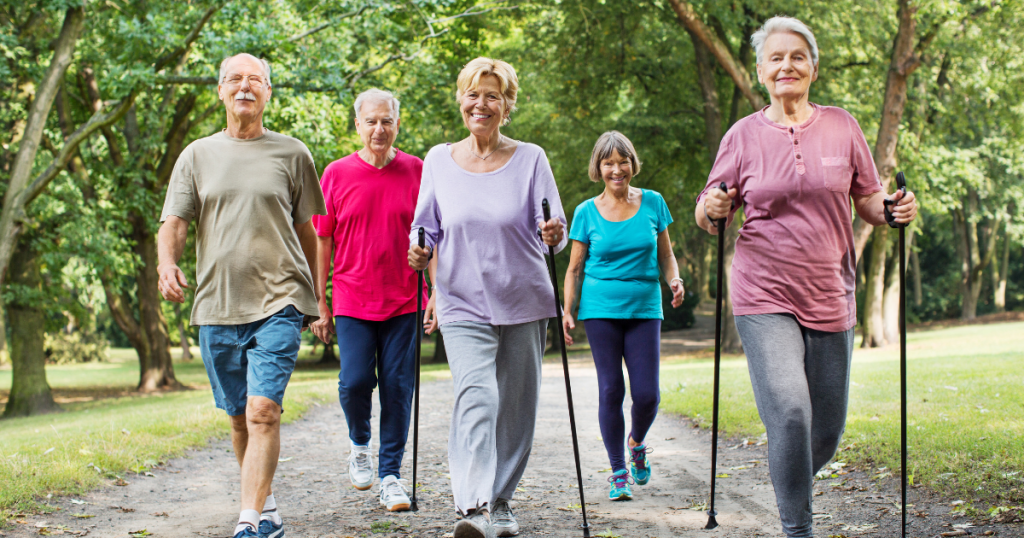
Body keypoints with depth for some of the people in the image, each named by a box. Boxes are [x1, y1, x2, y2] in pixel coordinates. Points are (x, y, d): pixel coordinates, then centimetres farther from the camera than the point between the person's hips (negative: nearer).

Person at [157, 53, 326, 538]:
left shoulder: (291, 153, 7)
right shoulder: (198, 155, 10)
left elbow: (307, 231, 12)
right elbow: (174, 221, 3)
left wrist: (314, 299, 14)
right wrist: (167, 264, -18)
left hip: (278, 302, -3)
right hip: (217, 305, 3)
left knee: (263, 410, -17)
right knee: (239, 418, 11)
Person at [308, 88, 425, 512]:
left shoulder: (416, 172, 2)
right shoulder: (336, 174, 1)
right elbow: (322, 241, 5)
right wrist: (320, 304, 3)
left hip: (403, 302, 0)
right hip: (352, 302, 0)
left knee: (397, 386, 1)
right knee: (355, 381, -7)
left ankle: (391, 475, 11)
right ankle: (360, 444, 24)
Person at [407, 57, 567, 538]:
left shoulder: (530, 159, 1)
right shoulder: (439, 160, 5)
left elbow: (552, 226, -2)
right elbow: (426, 225, 13)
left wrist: (554, 234, -25)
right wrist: (420, 251, -8)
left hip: (524, 302, 1)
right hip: (463, 304, -1)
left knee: (515, 407, 7)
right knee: (476, 397, -20)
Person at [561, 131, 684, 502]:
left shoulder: (652, 203, 5)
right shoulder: (587, 213, 2)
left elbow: (665, 254, 12)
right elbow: (575, 268, 6)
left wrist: (674, 280, -7)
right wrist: (567, 311, -4)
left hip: (644, 308, 1)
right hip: (601, 310, -1)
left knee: (647, 394, -5)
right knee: (610, 391, -2)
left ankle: (637, 444, 28)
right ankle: (618, 473, 11)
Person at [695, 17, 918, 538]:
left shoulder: (841, 126, 5)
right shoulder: (744, 135, 2)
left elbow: (869, 203, 12)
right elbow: (709, 214, 6)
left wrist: (896, 208, -10)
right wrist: (711, 209, -16)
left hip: (830, 298, 3)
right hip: (765, 299, -2)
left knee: (826, 432, 7)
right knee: (789, 411, -20)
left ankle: (794, 483, 39)